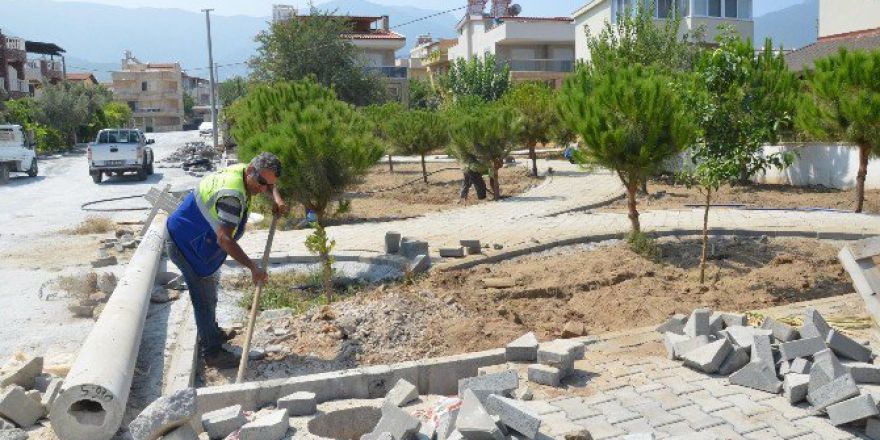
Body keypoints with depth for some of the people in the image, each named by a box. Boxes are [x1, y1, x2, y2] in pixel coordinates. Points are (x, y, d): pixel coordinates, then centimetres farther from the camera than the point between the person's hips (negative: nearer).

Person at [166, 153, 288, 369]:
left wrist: (276, 199, -3)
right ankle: (212, 353, 11)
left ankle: (212, 334, 44)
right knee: (204, 299, -1)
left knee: (209, 293, 25)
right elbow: (224, 239, -38)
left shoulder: (242, 171, -7)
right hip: (185, 245, -10)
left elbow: (269, 183, 17)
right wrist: (253, 267, -37)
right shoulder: (232, 194, -35)